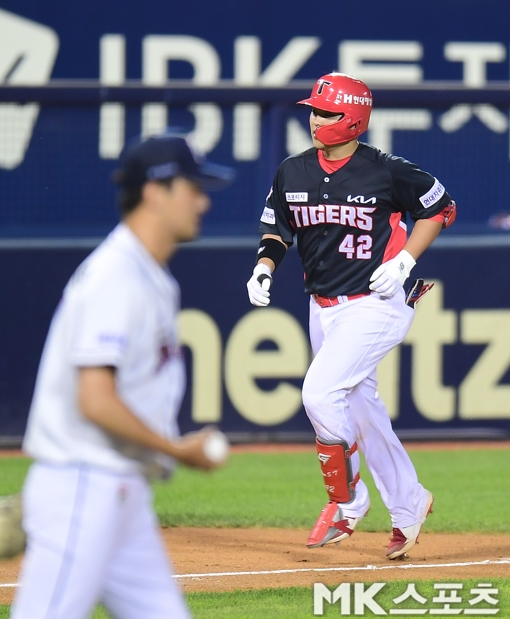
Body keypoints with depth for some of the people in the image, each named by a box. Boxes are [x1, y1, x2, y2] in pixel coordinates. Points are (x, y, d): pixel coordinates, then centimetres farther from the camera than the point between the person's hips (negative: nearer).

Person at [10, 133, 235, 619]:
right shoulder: (114, 279, -16)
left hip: (125, 495, 10)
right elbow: (96, 401, -23)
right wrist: (179, 450, -14)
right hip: (81, 487, -10)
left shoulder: (154, 281, 15)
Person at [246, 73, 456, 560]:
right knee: (358, 406, 14)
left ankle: (345, 501, -5)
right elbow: (276, 227, 16)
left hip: (376, 304, -7)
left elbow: (441, 208, 0)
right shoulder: (293, 173, 2)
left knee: (320, 392, -21)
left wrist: (404, 261, -9)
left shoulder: (386, 172, -13)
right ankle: (408, 505, 29)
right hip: (323, 307, 7)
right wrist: (264, 266, -4)